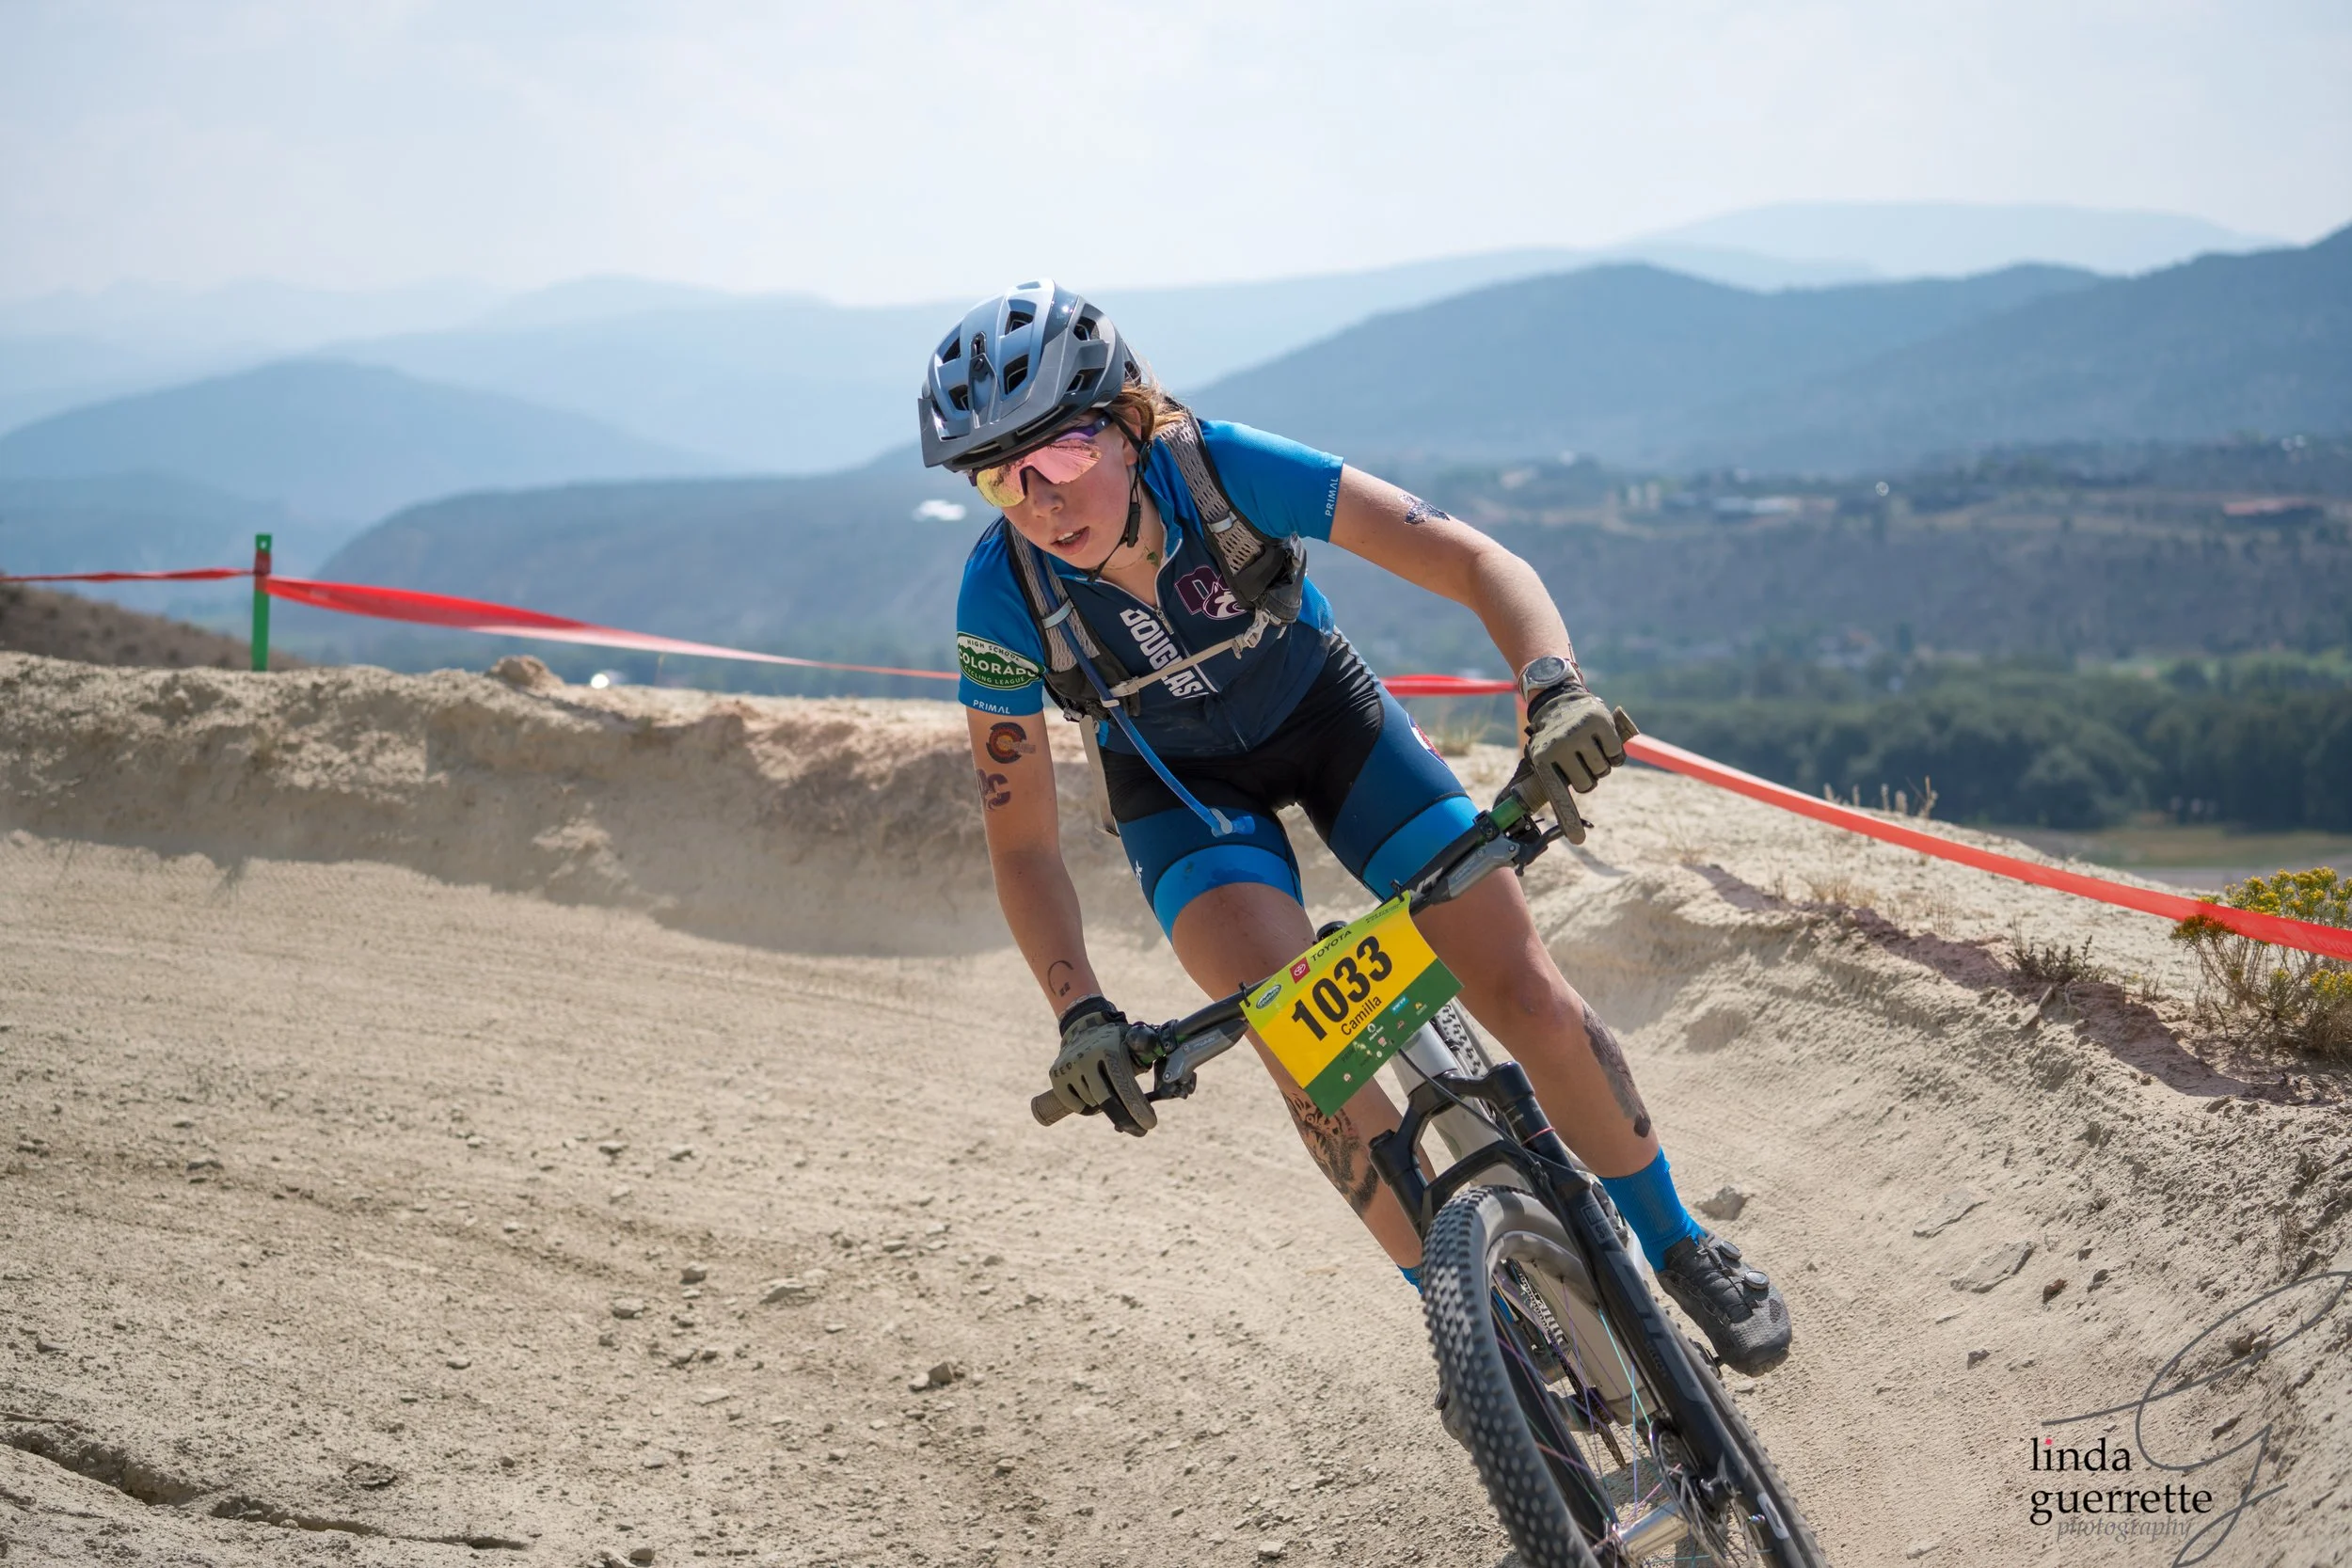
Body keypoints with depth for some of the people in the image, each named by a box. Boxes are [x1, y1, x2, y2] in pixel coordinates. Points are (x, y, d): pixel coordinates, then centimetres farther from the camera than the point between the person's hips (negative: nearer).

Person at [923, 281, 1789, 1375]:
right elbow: (1022, 837, -21)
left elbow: (1474, 560, -34)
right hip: (1180, 783, 0)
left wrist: (1556, 692, -52)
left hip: (1326, 716, 0)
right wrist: (1079, 1015, -34)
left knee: (1526, 994, -9)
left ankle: (1679, 1248, 16)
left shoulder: (1225, 469, -34)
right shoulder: (1002, 595, -30)